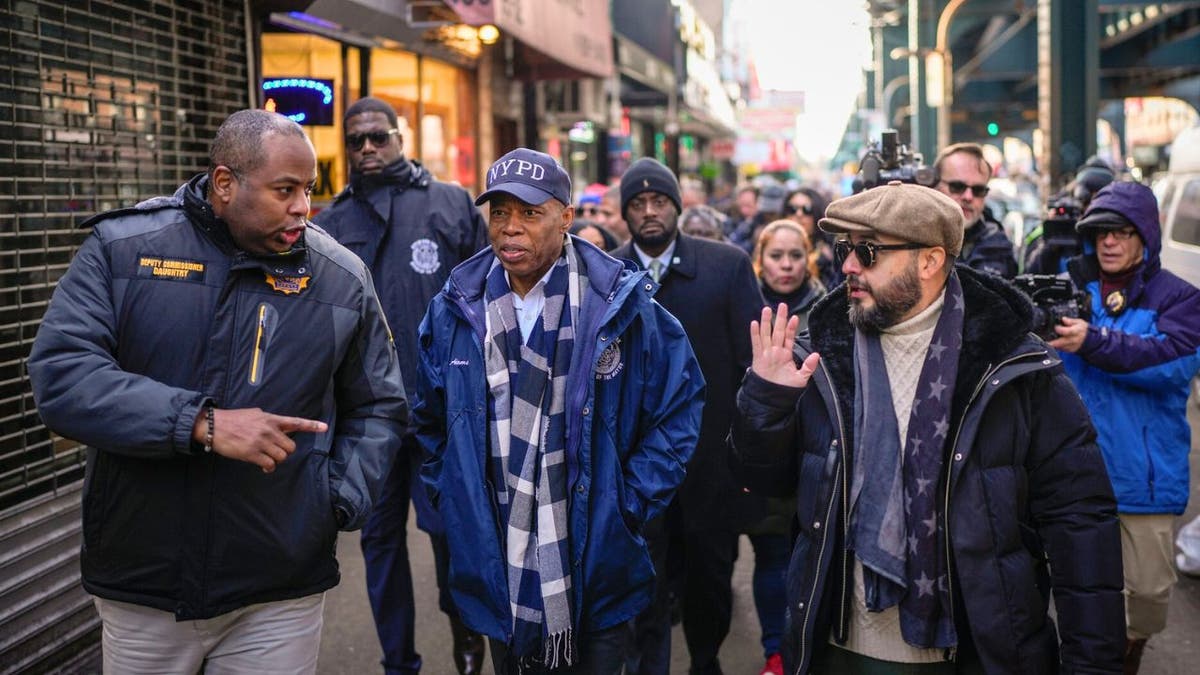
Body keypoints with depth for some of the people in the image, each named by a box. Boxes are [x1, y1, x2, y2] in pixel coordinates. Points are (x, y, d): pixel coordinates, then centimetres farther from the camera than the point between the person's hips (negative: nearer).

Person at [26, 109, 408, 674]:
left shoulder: (342, 277, 1)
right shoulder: (123, 248, -3)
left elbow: (377, 409, 12)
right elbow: (59, 374, -14)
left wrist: (340, 502, -3)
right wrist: (202, 423, -23)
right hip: (139, 587, 0)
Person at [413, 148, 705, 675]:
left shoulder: (620, 304, -7)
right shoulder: (455, 310, 1)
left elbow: (680, 404, -1)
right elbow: (429, 419, 15)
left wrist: (631, 503, -6)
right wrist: (453, 500, 6)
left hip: (596, 568, -2)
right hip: (498, 576, 2)